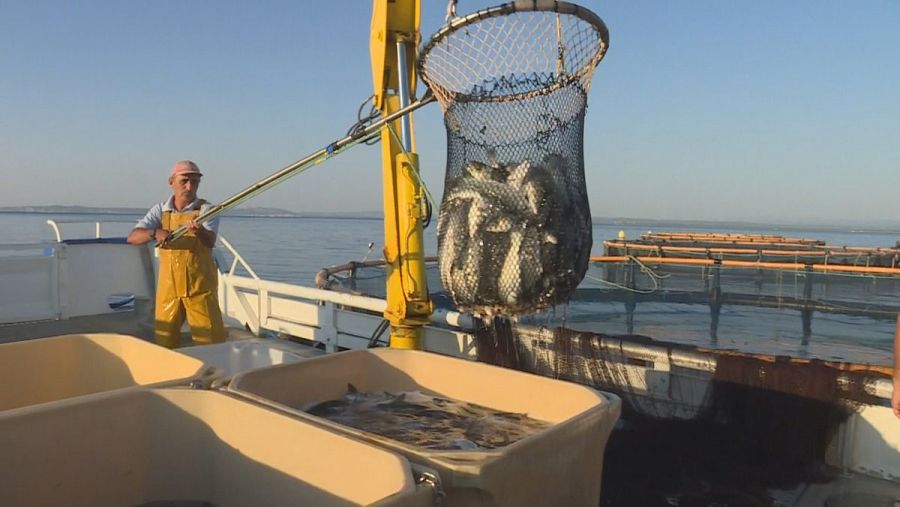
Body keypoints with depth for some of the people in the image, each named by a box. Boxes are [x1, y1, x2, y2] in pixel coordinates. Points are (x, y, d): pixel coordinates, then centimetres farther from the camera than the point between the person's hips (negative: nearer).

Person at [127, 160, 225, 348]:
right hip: (168, 286, 3)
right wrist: (155, 233, -23)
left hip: (200, 286, -3)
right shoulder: (161, 210, 6)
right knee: (164, 342, 11)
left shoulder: (206, 209, -3)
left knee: (211, 341, -1)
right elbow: (132, 237, -3)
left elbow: (210, 242, -20)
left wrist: (199, 231, -43)